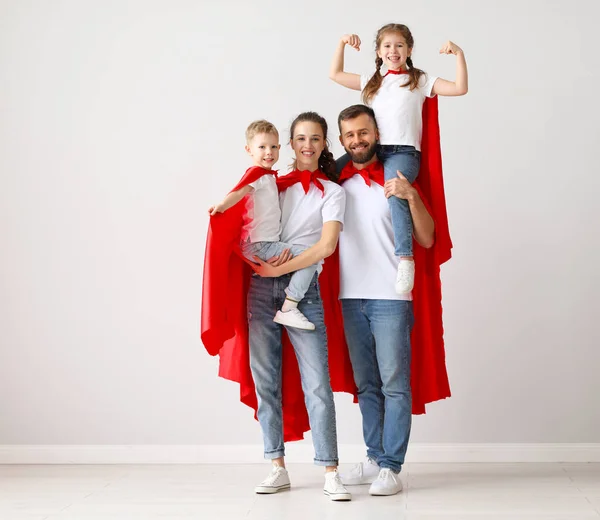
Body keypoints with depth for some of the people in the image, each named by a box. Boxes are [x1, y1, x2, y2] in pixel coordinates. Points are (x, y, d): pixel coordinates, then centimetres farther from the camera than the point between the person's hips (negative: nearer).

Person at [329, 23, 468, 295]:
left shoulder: (420, 80, 12)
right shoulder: (372, 82, 23)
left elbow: (460, 88, 3)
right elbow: (335, 74, 28)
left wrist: (459, 54, -5)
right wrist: (342, 44, 18)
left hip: (403, 151, -5)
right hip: (372, 150, 6)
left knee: (395, 191, -35)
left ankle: (405, 258, -40)